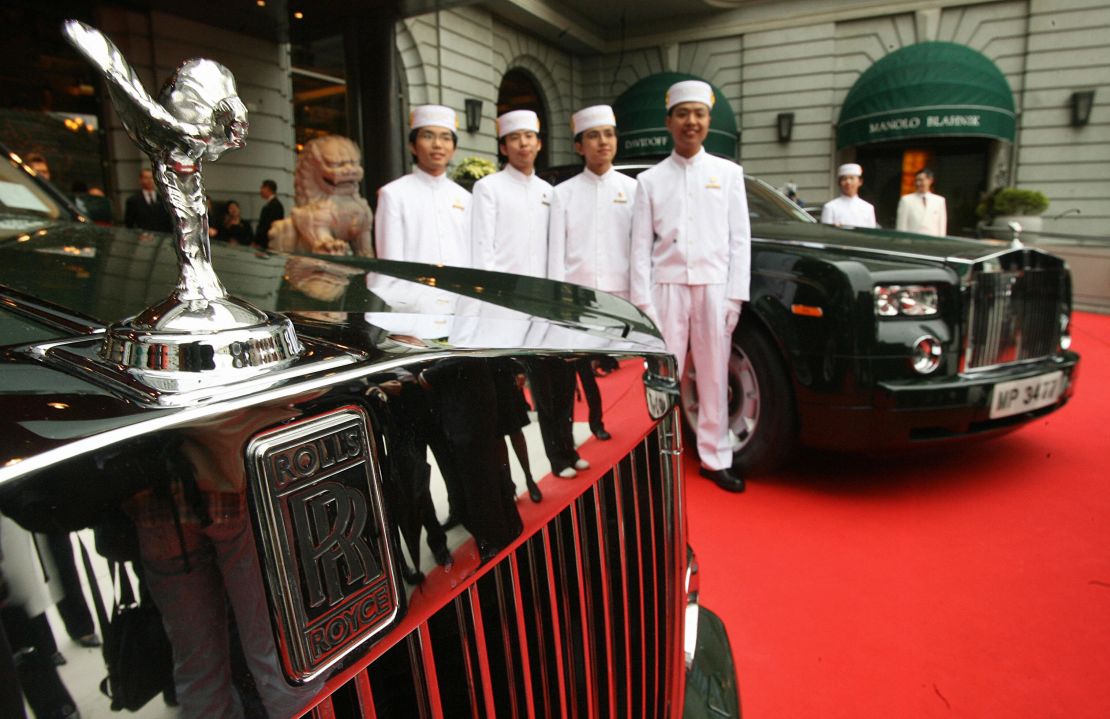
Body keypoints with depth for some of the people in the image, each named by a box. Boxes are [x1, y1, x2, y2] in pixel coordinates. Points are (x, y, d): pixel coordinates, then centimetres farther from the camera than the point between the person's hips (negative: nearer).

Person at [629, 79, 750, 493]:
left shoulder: (728, 173, 9)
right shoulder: (650, 180, 8)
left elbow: (740, 239, 5)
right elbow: (641, 245, 3)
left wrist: (736, 296, -3)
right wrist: (642, 302, -5)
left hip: (713, 287, 1)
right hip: (667, 286, 0)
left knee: (714, 377, 6)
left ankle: (715, 458, 17)